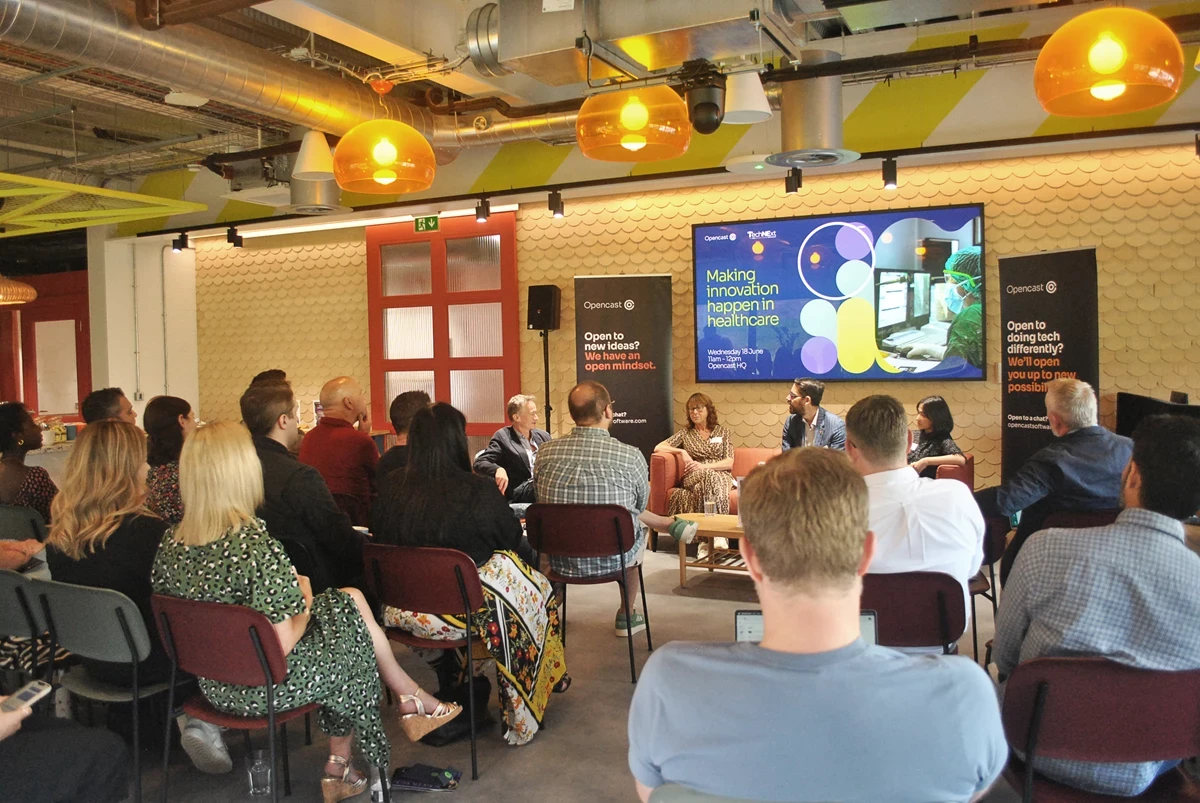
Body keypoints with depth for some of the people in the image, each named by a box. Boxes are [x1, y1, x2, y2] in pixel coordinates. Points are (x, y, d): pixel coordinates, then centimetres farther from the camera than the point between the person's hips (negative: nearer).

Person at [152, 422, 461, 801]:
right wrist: (304, 601, -6)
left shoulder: (172, 542, -6)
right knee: (351, 607, 13)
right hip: (263, 687, -7)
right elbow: (283, 644, -26)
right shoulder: (258, 545, -29)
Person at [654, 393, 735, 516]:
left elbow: (729, 463, 5)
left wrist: (703, 466, -10)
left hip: (721, 475, 0)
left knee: (712, 478, -40)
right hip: (693, 477, 0)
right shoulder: (685, 433, 18)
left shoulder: (722, 432, 17)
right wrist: (682, 452, -7)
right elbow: (658, 448, 8)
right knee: (707, 475, -39)